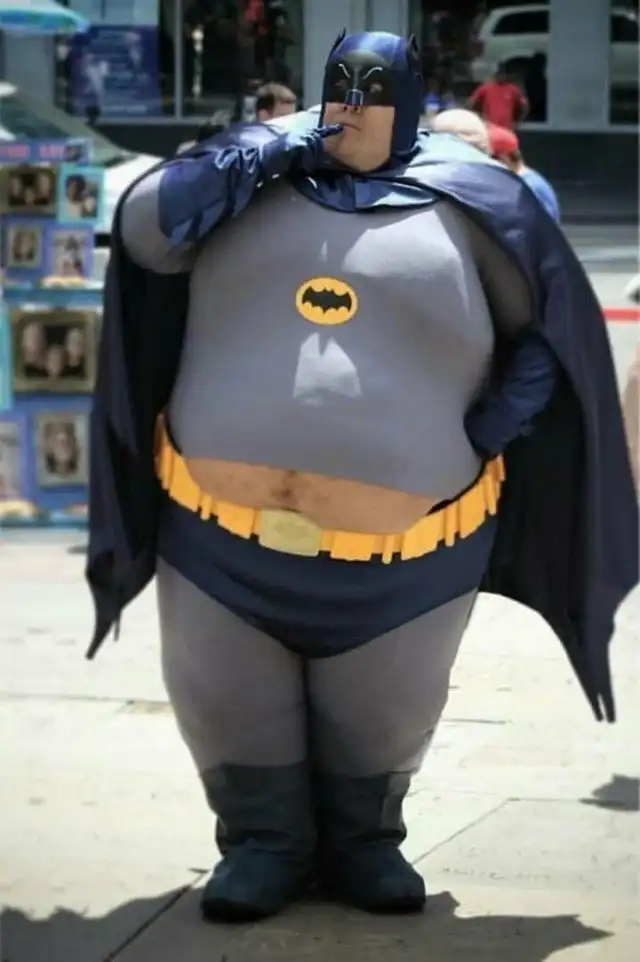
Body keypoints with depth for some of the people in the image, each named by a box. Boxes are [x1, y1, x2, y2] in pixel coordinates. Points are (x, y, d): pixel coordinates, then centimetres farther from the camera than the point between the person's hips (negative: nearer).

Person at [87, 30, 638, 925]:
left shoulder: (466, 199, 0)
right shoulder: (266, 165, 5)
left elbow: (556, 323, 5)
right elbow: (147, 227, -5)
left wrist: (498, 421, -6)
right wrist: (259, 154, -12)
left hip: (395, 553, -1)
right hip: (225, 534, 1)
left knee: (379, 724, 15)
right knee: (235, 715, 12)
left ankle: (362, 843, 38)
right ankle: (264, 842, 33)